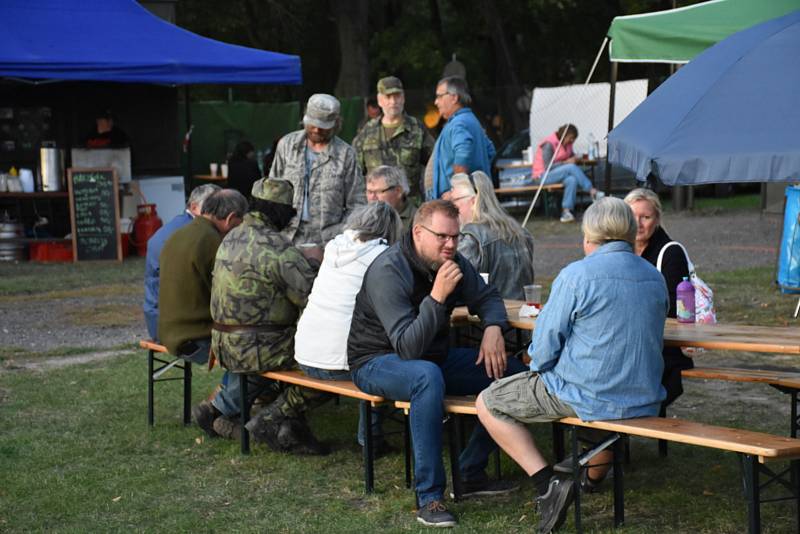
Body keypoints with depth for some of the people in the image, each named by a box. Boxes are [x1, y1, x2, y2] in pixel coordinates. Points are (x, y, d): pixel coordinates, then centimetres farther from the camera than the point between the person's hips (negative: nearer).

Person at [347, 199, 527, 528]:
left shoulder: (451, 262, -4)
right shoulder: (388, 271, -26)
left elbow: (487, 297, 12)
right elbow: (408, 347, -32)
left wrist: (493, 329, -11)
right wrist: (438, 297, -41)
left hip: (433, 356, 8)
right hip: (377, 362, -8)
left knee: (511, 372, -4)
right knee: (428, 375, -41)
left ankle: (471, 473, 4)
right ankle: (429, 498, -35)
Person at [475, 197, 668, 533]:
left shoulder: (576, 276, -14)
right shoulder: (655, 279, 5)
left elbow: (543, 352, -12)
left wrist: (538, 362, 12)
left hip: (586, 398, -6)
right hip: (645, 401, 7)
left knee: (488, 405, 8)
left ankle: (548, 483, -7)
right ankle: (595, 476, 47)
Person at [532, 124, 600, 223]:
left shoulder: (567, 144, 7)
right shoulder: (549, 144, -17)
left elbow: (572, 156, 24)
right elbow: (548, 167, -20)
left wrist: (573, 159, -2)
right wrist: (566, 162, -21)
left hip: (558, 173, 7)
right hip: (543, 176, -7)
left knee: (572, 180, -29)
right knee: (572, 168, -29)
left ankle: (566, 211, -32)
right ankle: (592, 191, -23)